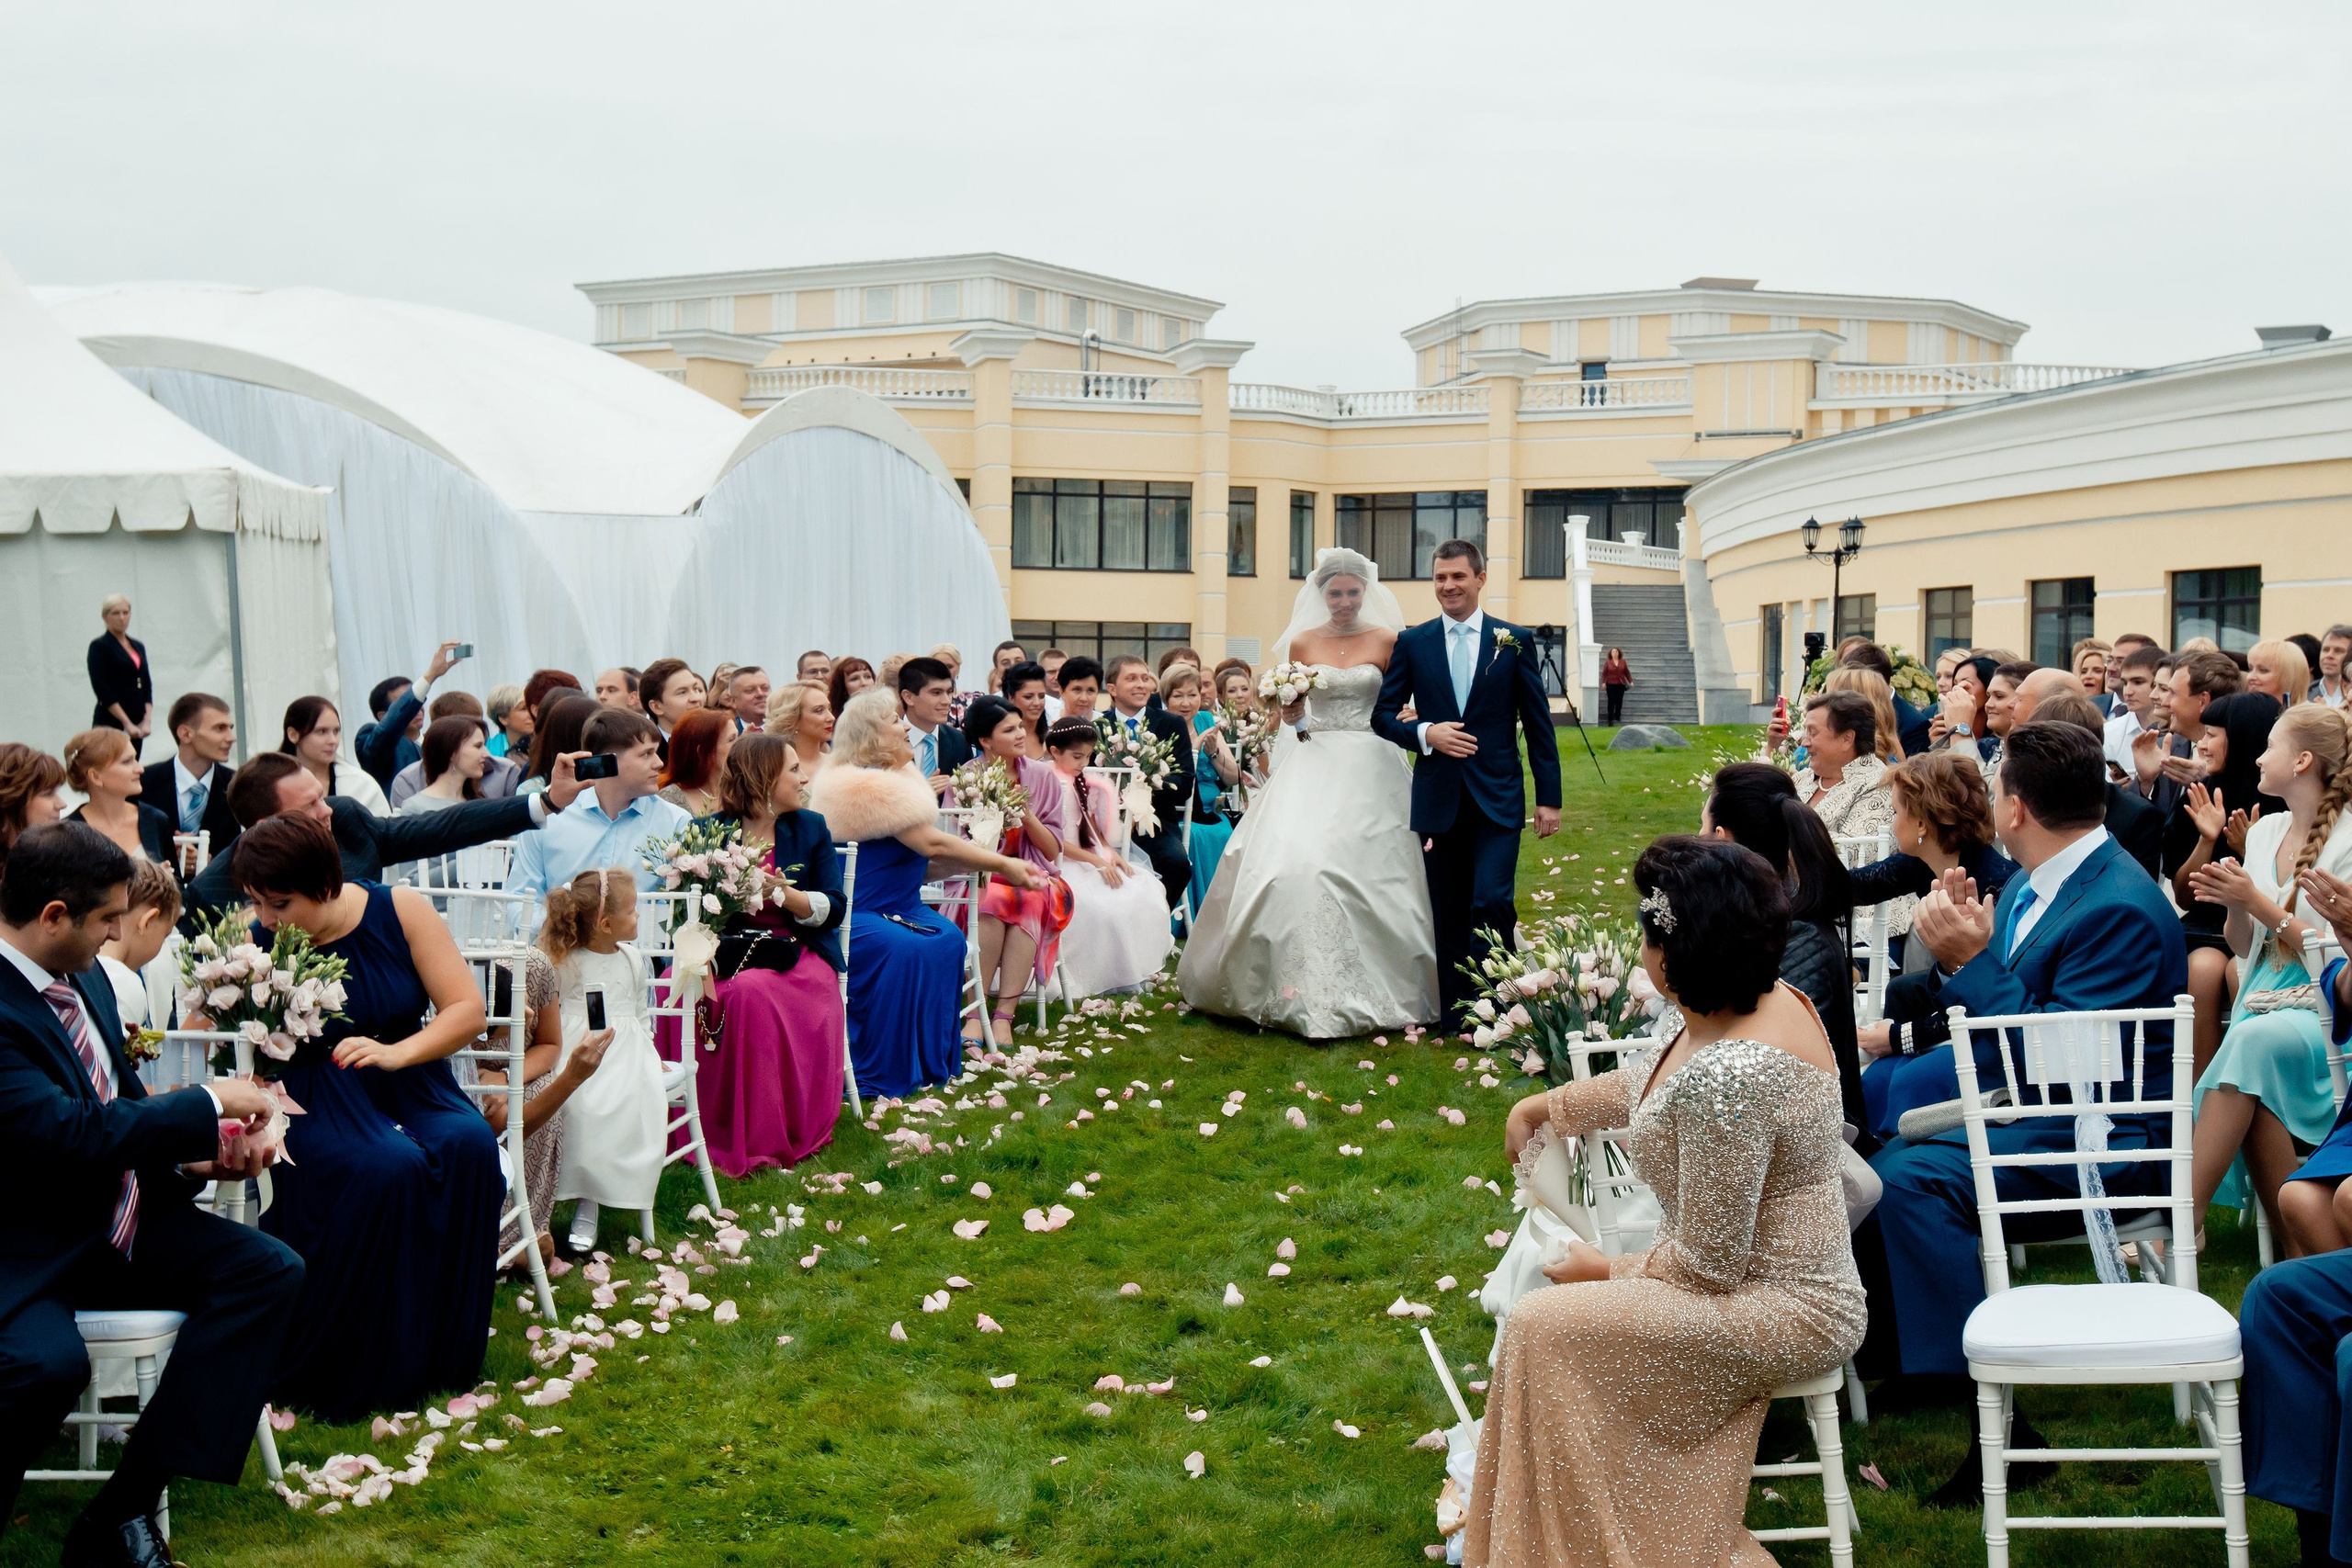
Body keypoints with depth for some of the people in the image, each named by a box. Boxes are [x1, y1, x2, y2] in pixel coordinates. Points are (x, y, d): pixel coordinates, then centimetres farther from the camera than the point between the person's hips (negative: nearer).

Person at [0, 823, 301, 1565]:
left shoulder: (88, 980, 6)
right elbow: (67, 1134, -29)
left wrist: (199, 1153, -3)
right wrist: (209, 1105, -18)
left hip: (116, 1218, 9)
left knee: (271, 1270, -9)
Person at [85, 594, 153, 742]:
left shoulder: (138, 646, 15)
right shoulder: (99, 646, -4)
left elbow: (147, 686, 13)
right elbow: (102, 690, -12)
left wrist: (147, 720, -2)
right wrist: (126, 723, -17)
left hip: (136, 724, 6)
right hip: (110, 723, -6)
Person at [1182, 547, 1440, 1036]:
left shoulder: (1387, 640, 3)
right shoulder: (1302, 643, 8)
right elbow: (1291, 713, 12)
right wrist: (1290, 708, -9)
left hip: (1370, 769, -2)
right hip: (1314, 763, 2)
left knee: (1367, 870, -7)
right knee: (1295, 859, -12)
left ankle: (1366, 988, 3)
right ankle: (1301, 986, -7)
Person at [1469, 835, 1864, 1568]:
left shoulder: (1727, 1081, -31)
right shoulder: (1770, 1000, -1)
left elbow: (1708, 1265, -24)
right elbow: (1653, 1085, 20)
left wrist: (1607, 1270, -7)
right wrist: (1545, 1105, 24)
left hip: (1781, 1315, -10)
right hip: (1783, 1282, 10)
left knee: (1543, 1328, -11)